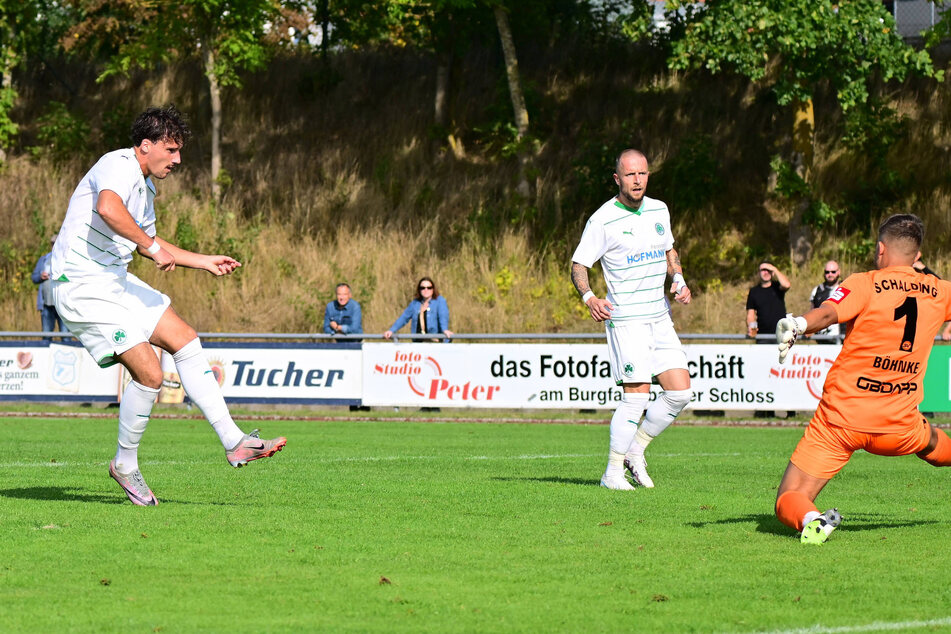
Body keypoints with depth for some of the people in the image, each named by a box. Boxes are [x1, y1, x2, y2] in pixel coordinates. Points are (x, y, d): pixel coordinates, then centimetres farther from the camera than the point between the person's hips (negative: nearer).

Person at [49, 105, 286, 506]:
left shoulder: (145, 185, 17)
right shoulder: (119, 166, -15)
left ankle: (233, 442, 8)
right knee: (149, 373, -14)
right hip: (82, 287, -10)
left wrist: (204, 262, 31)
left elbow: (144, 241, 34)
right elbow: (107, 208, -39)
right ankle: (125, 465, 6)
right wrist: (153, 246, -33)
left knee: (184, 339, 6)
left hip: (115, 280, 10)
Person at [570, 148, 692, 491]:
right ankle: (613, 472, -2)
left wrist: (678, 280, 6)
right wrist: (590, 298, -26)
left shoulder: (659, 210, 9)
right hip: (626, 318, -7)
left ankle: (635, 450, 18)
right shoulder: (602, 220, -10)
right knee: (637, 396, -13)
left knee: (680, 392, 1)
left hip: (660, 317, 7)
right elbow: (578, 265, -8)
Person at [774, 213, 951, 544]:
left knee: (788, 501, -2)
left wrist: (795, 326, -45)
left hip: (840, 420, -4)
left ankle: (811, 520, -33)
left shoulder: (864, 284, -6)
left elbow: (828, 312, -28)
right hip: (898, 427, 4)